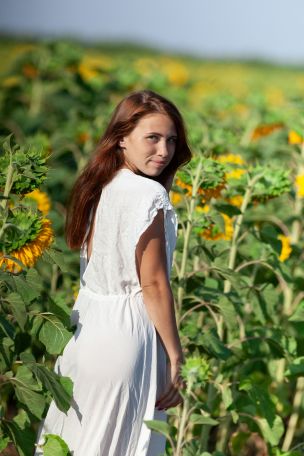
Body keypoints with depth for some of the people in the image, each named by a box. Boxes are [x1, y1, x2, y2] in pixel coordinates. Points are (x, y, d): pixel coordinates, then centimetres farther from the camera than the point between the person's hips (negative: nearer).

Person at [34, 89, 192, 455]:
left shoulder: (95, 187, 7)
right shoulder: (149, 195, -16)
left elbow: (96, 265, 10)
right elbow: (153, 284, -16)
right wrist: (175, 357, -10)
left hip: (86, 327, 7)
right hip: (126, 333, -7)